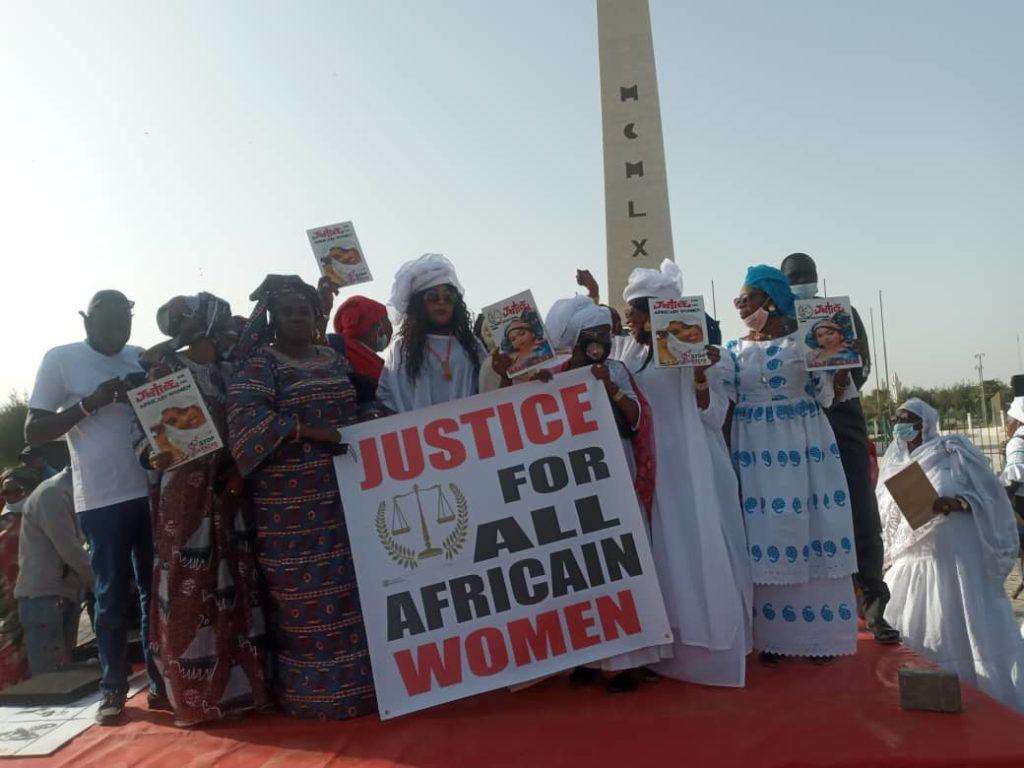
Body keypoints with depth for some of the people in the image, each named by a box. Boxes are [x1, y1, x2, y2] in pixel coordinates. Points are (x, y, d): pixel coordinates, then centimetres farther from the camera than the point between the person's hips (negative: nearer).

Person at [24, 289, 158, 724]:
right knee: (112, 597, 4)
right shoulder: (60, 359, 1)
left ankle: (161, 680, 22)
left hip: (151, 491, 3)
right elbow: (34, 432, -2)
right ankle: (113, 688, 19)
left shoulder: (141, 358, 11)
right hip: (101, 500, -3)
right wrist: (90, 402, -15)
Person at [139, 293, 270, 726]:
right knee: (190, 588, -1)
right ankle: (196, 694, 12)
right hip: (184, 491, -5)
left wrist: (241, 470, -5)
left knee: (237, 582, 7)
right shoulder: (165, 367, -3)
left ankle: (242, 681, 19)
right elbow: (145, 428, -6)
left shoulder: (232, 370, 12)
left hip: (230, 490, 5)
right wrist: (153, 458, -26)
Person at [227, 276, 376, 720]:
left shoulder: (335, 359, 17)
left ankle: (360, 680, 20)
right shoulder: (260, 363, -3)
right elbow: (245, 414, -18)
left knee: (352, 588, 8)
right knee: (304, 598, -2)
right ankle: (315, 692, 9)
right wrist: (308, 430, -22)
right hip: (292, 503, -6)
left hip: (344, 493, 6)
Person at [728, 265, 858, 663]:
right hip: (756, 450, 2)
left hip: (804, 445, -2)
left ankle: (819, 633, 12)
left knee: (811, 528, 0)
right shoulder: (734, 349, 10)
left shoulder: (805, 340, 1)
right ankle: (772, 636, 12)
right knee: (765, 534, 3)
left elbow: (825, 397, 0)